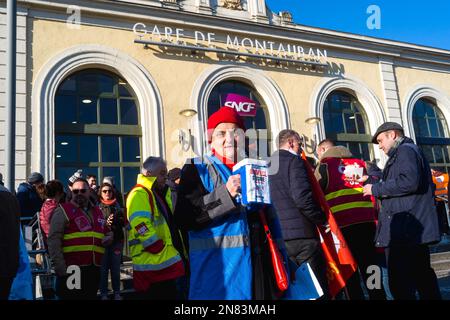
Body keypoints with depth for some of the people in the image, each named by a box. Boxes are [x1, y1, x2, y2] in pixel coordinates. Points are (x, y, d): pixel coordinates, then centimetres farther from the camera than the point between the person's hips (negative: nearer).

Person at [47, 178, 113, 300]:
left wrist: (108, 237, 4)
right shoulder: (63, 211, -3)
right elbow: (53, 240, -11)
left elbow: (107, 232, 29)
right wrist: (60, 268, -17)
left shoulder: (97, 212, 15)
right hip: (71, 271, -6)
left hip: (93, 270, 6)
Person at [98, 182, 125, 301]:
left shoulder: (117, 206, 9)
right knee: (103, 268, 2)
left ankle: (117, 293, 18)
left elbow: (124, 222, 5)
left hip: (116, 240, 2)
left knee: (116, 268, 8)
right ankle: (104, 293, 15)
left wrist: (116, 220, -14)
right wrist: (105, 223, -22)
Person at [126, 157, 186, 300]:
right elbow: (142, 228, -25)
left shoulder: (160, 193, 18)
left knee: (171, 294, 17)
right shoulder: (139, 195, -14)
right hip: (153, 265, -10)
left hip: (166, 262, 10)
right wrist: (161, 252, -22)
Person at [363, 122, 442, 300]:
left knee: (400, 285, -9)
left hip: (404, 230, -11)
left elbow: (409, 182, -23)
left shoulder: (405, 150, -6)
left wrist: (376, 189, -12)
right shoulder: (412, 151, 25)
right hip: (418, 229, 11)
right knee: (423, 277, 17)